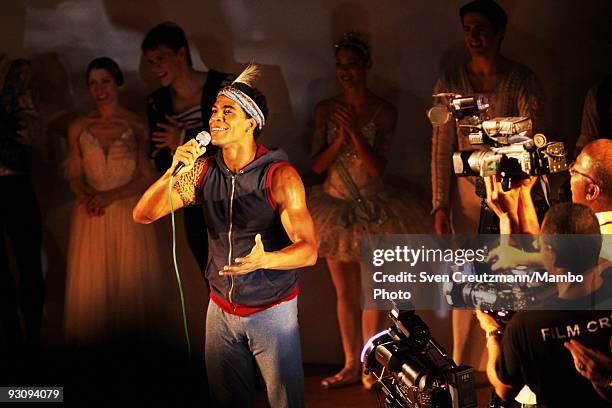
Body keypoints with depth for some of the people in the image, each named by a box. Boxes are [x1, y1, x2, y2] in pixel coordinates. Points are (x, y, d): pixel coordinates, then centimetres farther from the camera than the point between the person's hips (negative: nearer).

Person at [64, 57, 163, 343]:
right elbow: (74, 175, 9)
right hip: (91, 218, 2)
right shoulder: (78, 128, 7)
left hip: (129, 215, -2)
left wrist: (111, 196, -15)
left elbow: (147, 177, -3)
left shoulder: (137, 126, 0)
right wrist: (86, 196, -13)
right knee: (90, 288, 2)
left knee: (130, 286, 2)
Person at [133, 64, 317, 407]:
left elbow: (308, 250, -22)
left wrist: (265, 260, -43)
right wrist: (174, 172, -21)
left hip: (272, 311, -4)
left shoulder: (279, 176, -16)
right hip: (222, 309, 4)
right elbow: (143, 215, -5)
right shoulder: (203, 172, -3)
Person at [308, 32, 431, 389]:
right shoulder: (326, 110, 0)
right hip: (336, 208, 3)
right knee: (345, 292, 9)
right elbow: (317, 165, -4)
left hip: (374, 209, -3)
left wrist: (355, 131, -24)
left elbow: (378, 166, -14)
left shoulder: (384, 112, -8)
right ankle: (352, 365, 18)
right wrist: (340, 136, -19)